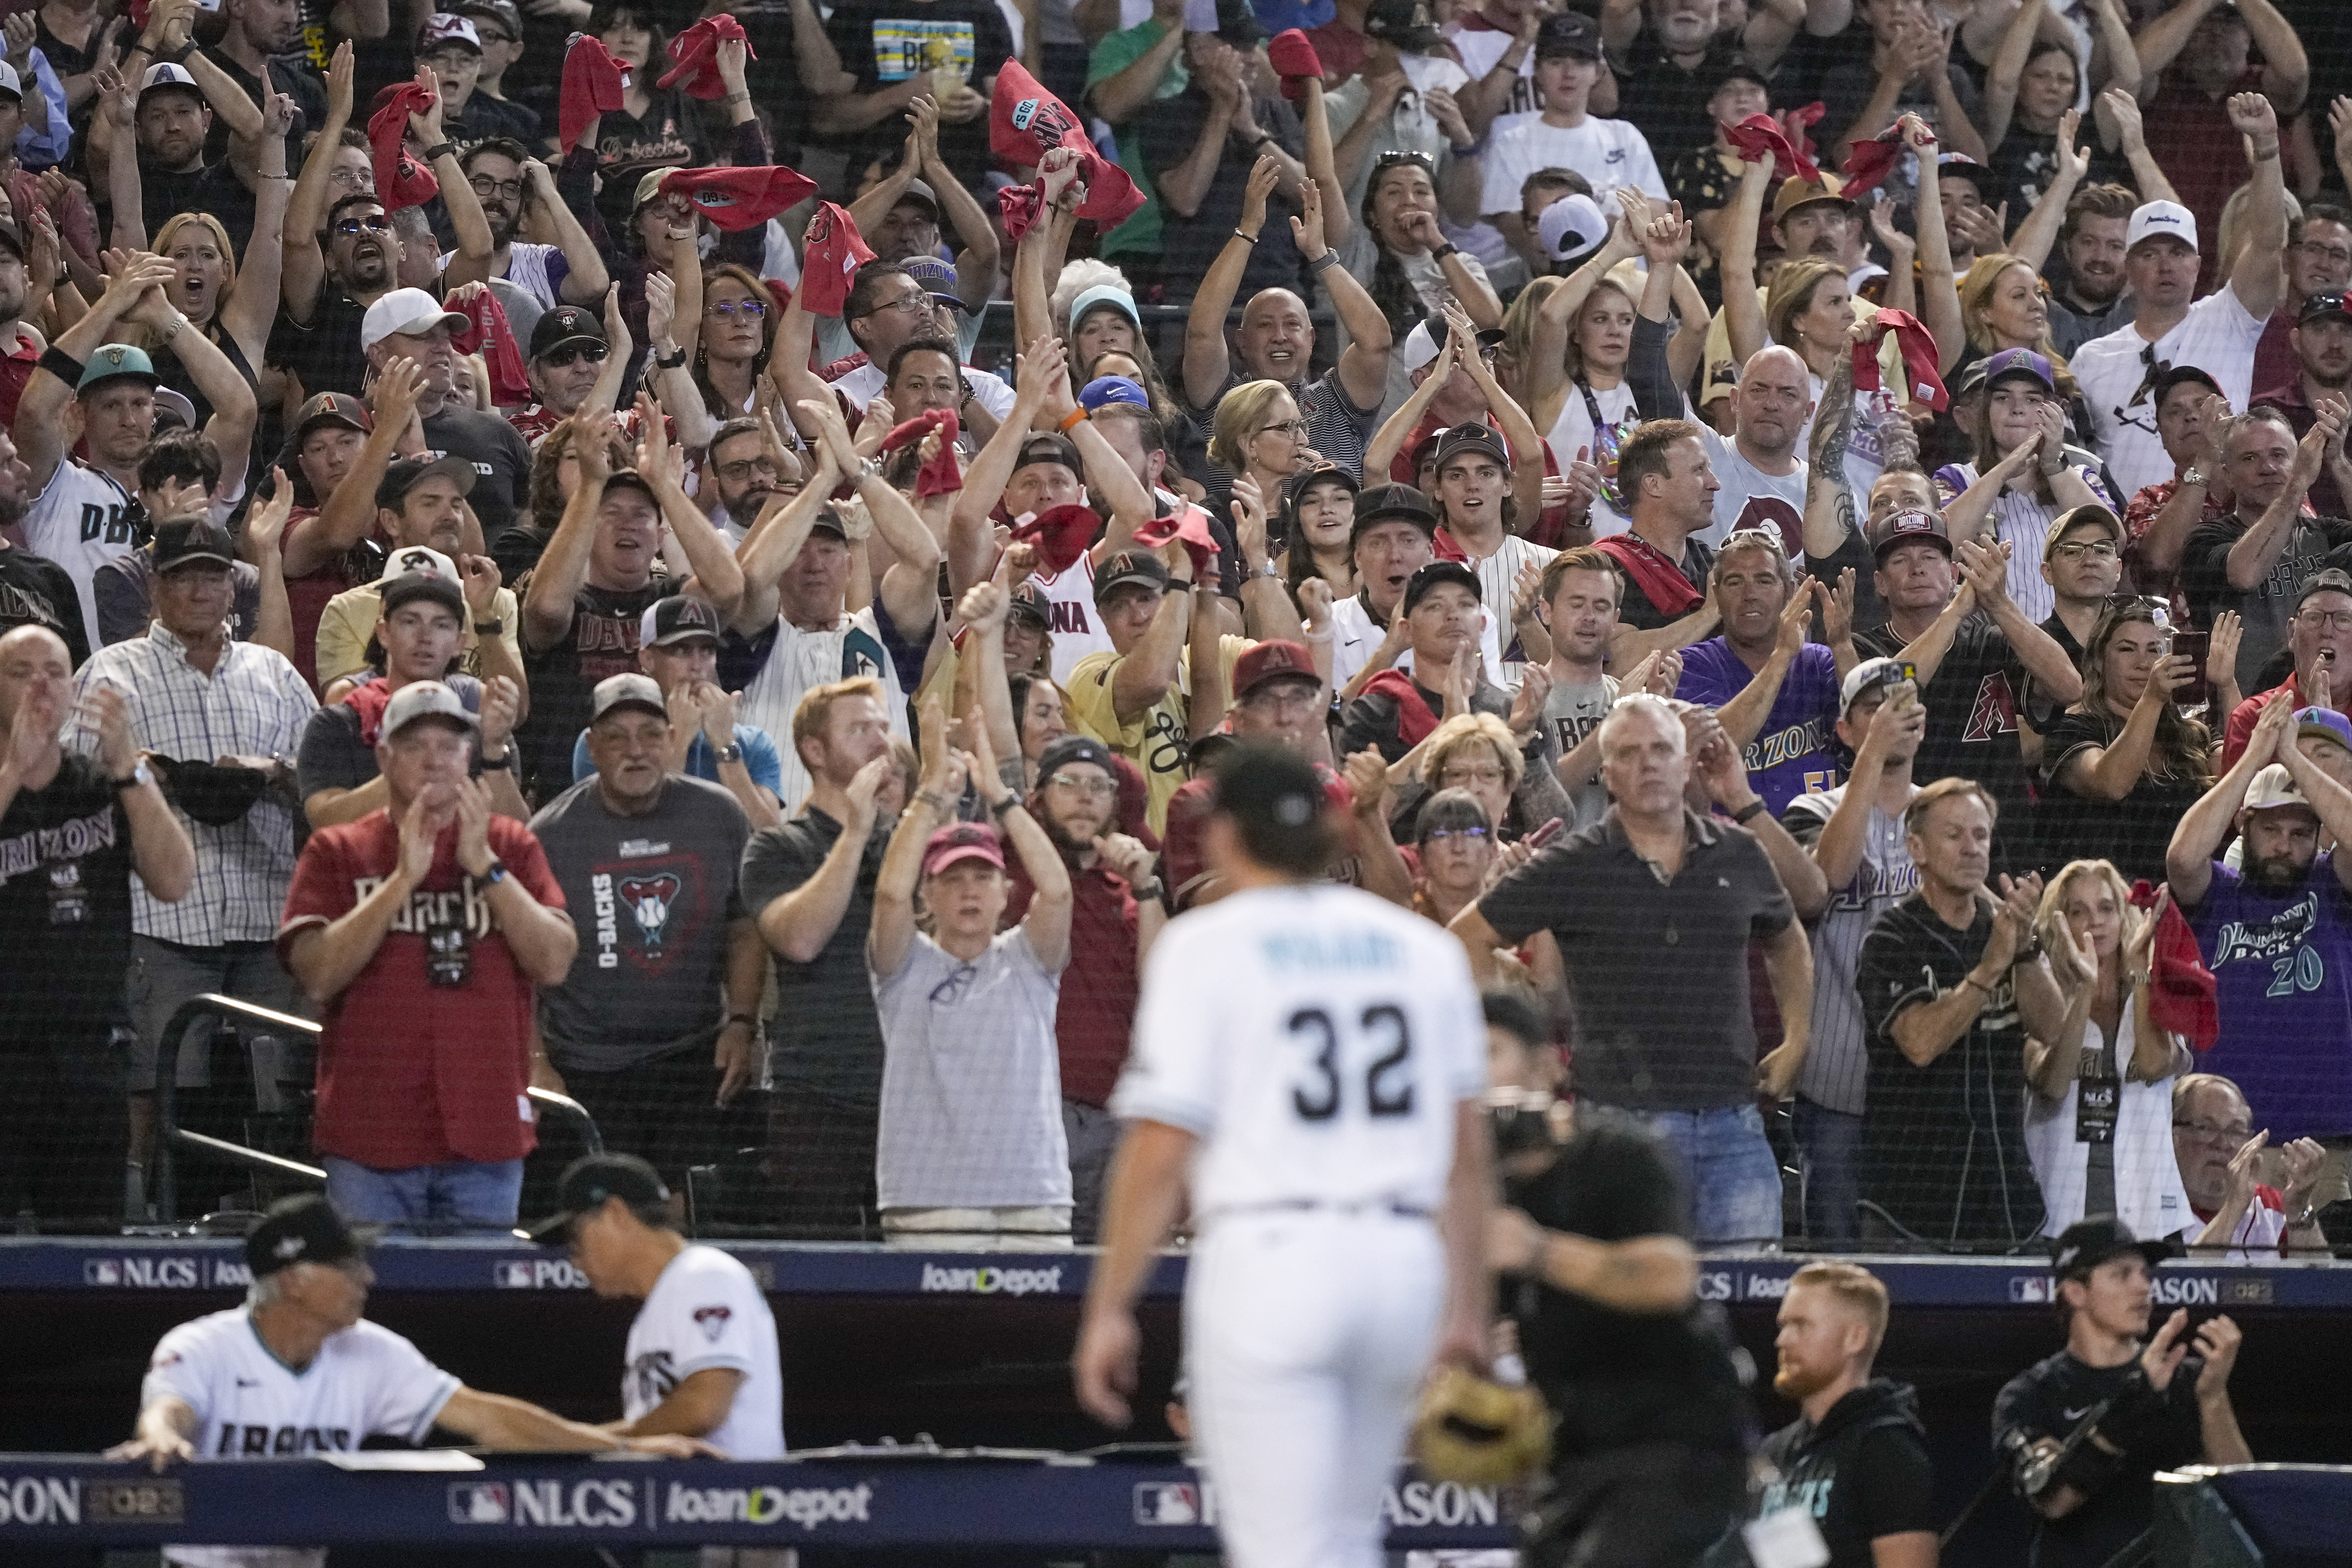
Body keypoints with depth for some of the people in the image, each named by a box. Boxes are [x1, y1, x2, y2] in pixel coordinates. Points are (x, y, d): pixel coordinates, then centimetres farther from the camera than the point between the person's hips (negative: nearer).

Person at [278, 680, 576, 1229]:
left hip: (486, 1136, 2)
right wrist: (404, 878, -11)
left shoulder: (512, 848, 13)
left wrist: (483, 864, -8)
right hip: (372, 1137, -1)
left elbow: (554, 963, 0)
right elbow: (317, 976, -6)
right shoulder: (337, 853, 7)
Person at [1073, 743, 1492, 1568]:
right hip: (1402, 1267, 5)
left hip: (1269, 1260, -5)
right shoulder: (1421, 944, 13)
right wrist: (1467, 1308, 17)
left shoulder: (1207, 946, -1)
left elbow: (1160, 1153, -6)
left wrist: (1109, 1309, -1)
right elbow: (1468, 1151, 13)